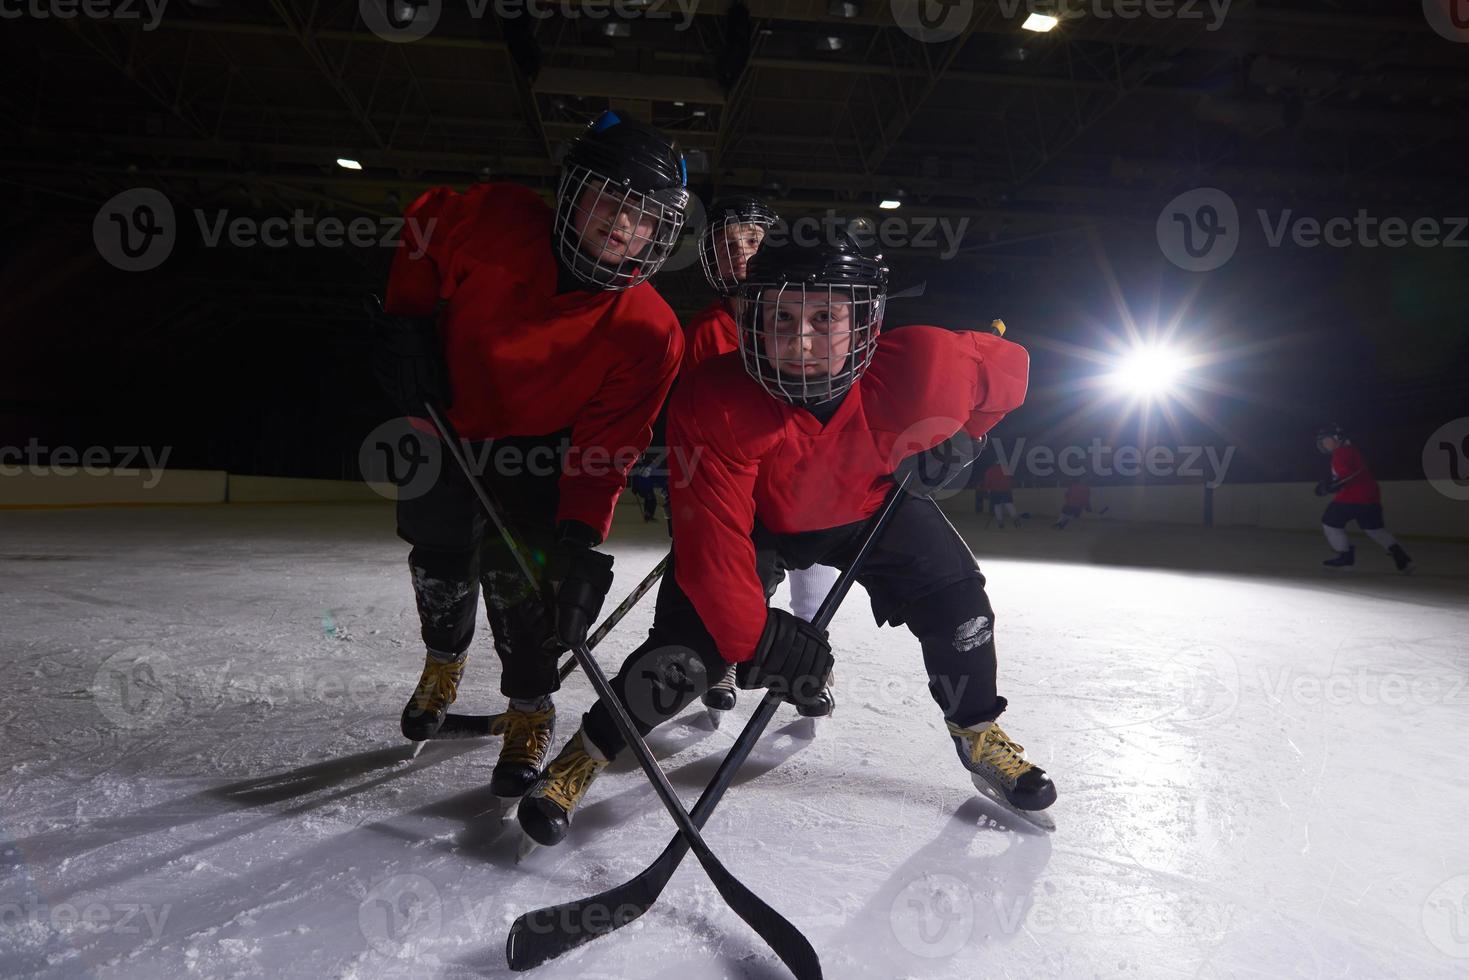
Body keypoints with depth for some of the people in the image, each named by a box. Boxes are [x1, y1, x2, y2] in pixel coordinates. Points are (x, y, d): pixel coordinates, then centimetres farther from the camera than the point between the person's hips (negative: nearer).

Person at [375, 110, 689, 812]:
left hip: (539, 447, -1)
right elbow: (423, 228, -3)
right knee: (440, 557, 9)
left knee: (517, 569, -13)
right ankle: (444, 660, 41)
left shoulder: (649, 334, -27)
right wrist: (410, 324, -11)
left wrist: (581, 537, -37)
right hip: (445, 422, 2)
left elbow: (605, 445, -26)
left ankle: (531, 710, 10)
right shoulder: (496, 221, -25)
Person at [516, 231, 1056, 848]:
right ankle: (588, 752, 12)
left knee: (957, 600, -3)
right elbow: (712, 544, -35)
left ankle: (980, 737, 27)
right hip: (756, 518, -2)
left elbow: (1009, 365, -9)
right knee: (683, 650, -15)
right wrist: (756, 638, -35)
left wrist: (954, 442, -1)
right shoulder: (714, 404, -37)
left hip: (870, 506, 3)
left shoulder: (925, 366, -32)